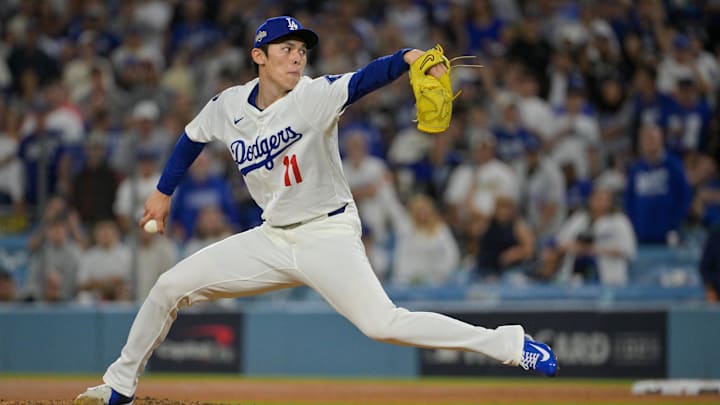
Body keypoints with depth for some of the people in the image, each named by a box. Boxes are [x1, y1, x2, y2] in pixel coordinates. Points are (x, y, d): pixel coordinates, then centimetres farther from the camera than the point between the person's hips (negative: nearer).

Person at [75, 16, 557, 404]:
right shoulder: (228, 107, -3)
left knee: (383, 323, -24)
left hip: (328, 237, -5)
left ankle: (510, 344, -18)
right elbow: (193, 139, 19)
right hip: (273, 239, 5)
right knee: (171, 286, 2)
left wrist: (408, 58, -55)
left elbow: (362, 81, -37)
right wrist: (163, 192, 25)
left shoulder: (315, 96, -17)